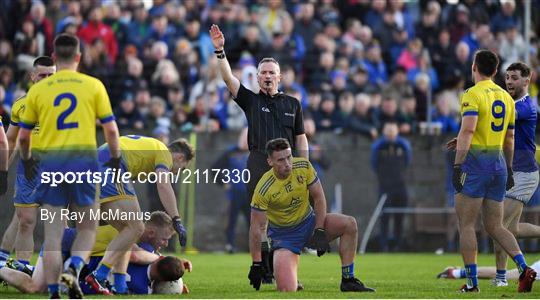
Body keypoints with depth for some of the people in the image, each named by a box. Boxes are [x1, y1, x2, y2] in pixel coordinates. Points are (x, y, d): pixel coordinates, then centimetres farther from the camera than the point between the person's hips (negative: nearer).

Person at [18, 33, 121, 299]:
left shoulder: (38, 90, 5)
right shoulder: (93, 86, 3)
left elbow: (23, 135, 9)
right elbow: (111, 129, 1)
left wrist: (26, 160, 27)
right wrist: (115, 158, 16)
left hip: (49, 161, 1)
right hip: (84, 160, -1)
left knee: (53, 234, 5)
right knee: (87, 228, 13)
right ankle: (73, 267, -14)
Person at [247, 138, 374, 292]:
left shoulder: (304, 166, -14)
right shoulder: (263, 189, -25)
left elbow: (318, 197, -4)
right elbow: (256, 227, -18)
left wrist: (319, 231, -13)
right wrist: (256, 264, -16)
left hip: (309, 222, 4)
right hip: (283, 234, -4)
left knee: (349, 224, -20)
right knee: (287, 290, -22)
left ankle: (348, 281, -10)